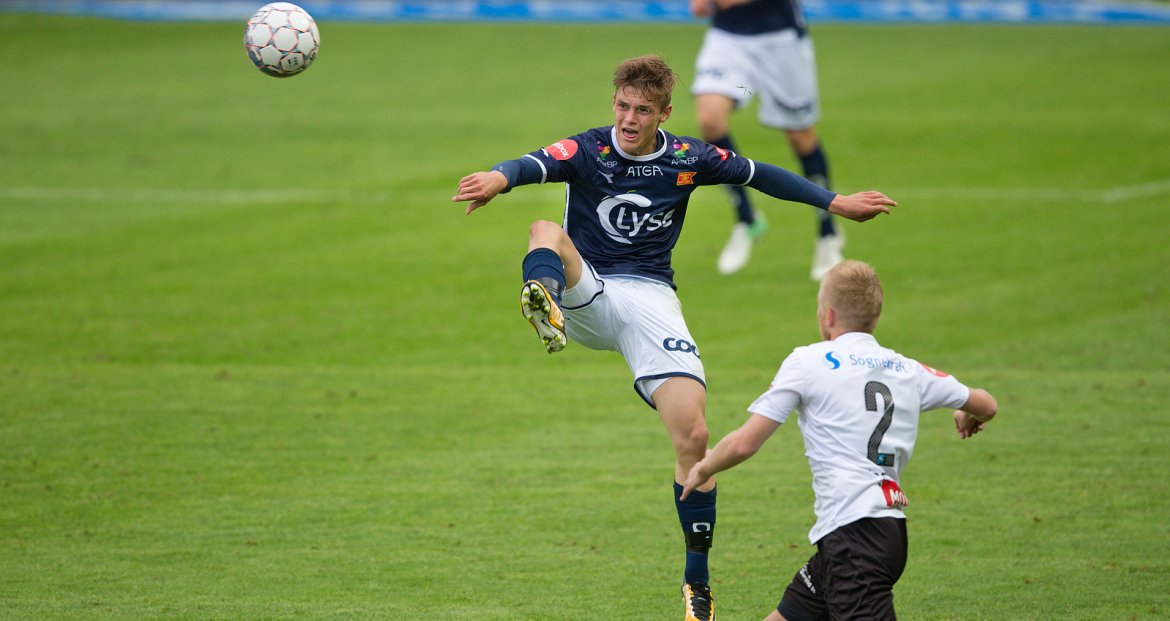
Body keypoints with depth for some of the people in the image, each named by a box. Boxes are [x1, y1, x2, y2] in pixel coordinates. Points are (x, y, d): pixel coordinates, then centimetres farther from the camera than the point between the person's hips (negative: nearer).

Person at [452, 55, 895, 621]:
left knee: (693, 436, -12)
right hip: (586, 293, -1)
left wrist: (835, 203, 15)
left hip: (650, 300, 1)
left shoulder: (686, 159, 3)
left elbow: (760, 175, 16)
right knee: (546, 232, -32)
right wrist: (497, 179, -50)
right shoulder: (586, 151, -6)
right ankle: (544, 303, -70)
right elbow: (534, 165, -27)